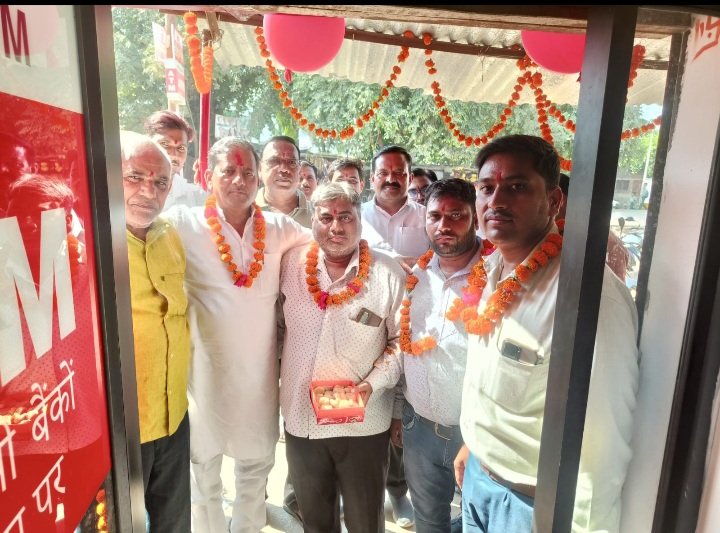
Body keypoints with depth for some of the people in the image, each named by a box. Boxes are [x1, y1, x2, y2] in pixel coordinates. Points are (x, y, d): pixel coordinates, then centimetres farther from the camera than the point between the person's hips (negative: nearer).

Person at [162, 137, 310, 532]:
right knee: (203, 466, 19)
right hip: (206, 369, -3)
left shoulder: (279, 228, -2)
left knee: (256, 464, 24)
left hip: (259, 372, 3)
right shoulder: (183, 224, -11)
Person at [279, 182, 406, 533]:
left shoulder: (388, 276, -12)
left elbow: (401, 341, -5)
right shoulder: (292, 264, -3)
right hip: (300, 419, 3)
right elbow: (279, 327, 8)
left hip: (363, 424, -3)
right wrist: (278, 385, 8)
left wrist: (373, 384, -17)